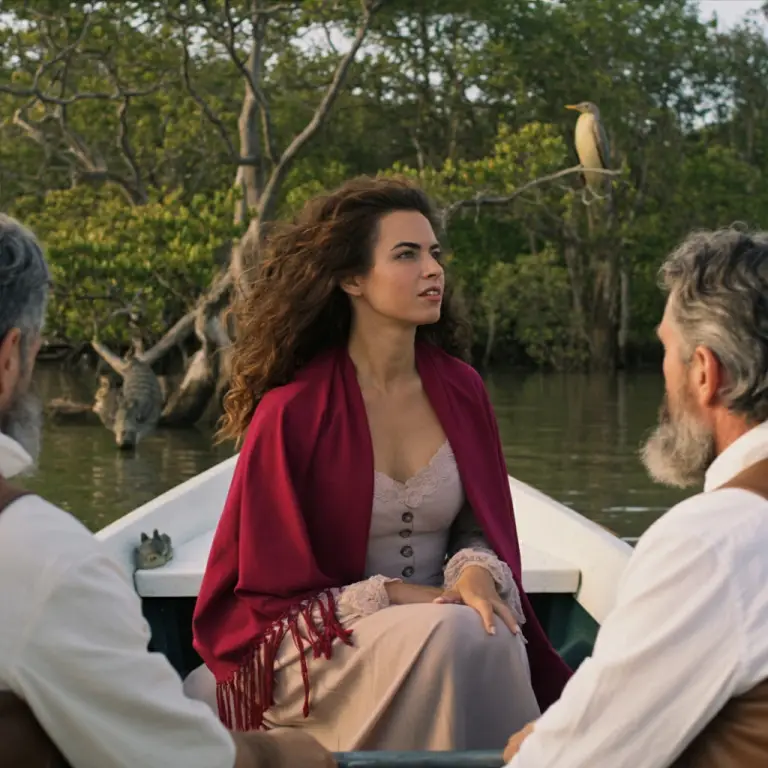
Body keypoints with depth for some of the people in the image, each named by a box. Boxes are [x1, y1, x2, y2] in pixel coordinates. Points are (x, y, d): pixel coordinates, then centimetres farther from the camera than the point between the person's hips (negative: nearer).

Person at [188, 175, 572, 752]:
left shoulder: (460, 390, 4)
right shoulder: (292, 409, -10)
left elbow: (485, 528, 10)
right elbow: (268, 584, -5)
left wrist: (476, 571, -15)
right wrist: (393, 597, -16)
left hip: (429, 628, 4)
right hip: (317, 643, -4)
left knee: (491, 637, -30)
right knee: (450, 635, -32)